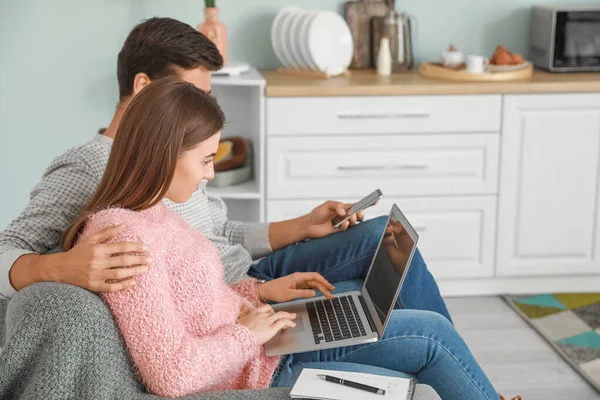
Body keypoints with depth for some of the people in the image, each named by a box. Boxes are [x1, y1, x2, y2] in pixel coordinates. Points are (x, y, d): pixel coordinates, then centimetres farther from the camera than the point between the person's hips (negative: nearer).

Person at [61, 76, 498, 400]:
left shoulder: (146, 212, 4)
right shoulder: (124, 237, -27)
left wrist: (259, 291, 7)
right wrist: (249, 333, -17)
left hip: (265, 345, 10)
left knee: (433, 331, 10)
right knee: (431, 340, 0)